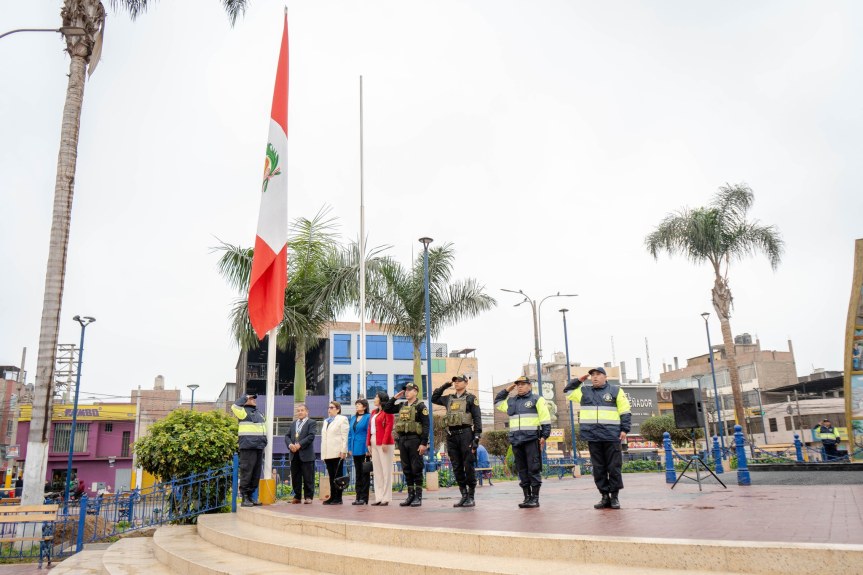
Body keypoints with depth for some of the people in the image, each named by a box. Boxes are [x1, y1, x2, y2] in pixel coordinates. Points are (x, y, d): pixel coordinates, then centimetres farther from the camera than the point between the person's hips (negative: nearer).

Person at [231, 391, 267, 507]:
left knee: (256, 474, 10)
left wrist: (264, 444, 22)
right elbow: (235, 406, -25)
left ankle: (250, 496, 18)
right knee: (246, 472, -7)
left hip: (259, 447, 8)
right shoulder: (244, 412, -3)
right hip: (248, 447, -8)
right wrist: (245, 397, -11)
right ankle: (244, 498, -3)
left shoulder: (259, 413, 21)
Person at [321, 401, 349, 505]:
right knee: (331, 476, 6)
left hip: (337, 453, -6)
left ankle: (338, 498, 0)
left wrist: (343, 451, -14)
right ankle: (332, 497, 9)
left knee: (338, 476, -3)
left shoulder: (342, 419, 2)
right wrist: (323, 454, 13)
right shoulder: (326, 421, 22)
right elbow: (324, 438, 20)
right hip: (327, 453, 6)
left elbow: (345, 436, -6)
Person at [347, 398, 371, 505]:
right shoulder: (353, 418, 14)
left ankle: (364, 498, 2)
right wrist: (349, 448, 11)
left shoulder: (368, 417, -7)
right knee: (358, 473, 11)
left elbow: (369, 433, -11)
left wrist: (368, 449, -14)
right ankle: (358, 496, 17)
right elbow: (350, 434, 16)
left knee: (364, 473, -2)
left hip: (363, 449, -7)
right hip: (355, 449, 7)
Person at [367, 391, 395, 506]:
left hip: (384, 443, -8)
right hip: (374, 443, 8)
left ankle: (386, 498, -1)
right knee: (376, 470, 8)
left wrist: (384, 442, -19)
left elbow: (389, 427, -13)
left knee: (386, 470, -4)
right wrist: (368, 443, 10)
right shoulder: (374, 412, 19)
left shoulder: (387, 411, -4)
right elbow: (369, 428, 18)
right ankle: (379, 497, 12)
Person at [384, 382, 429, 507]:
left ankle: (418, 497, 4)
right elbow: (387, 409, 18)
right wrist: (395, 397, 8)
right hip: (402, 440, 6)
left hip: (415, 440, -6)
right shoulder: (402, 405, 14)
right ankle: (410, 495, 16)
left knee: (416, 469, -2)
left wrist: (424, 443, -17)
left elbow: (426, 426, -10)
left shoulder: (420, 406, -5)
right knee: (406, 469, 9)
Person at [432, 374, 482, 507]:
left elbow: (477, 419, -4)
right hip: (451, 435, 5)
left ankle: (471, 497, 4)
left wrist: (476, 437, -13)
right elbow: (434, 399, 30)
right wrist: (444, 386, 18)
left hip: (465, 434, -5)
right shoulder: (449, 399, 16)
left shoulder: (471, 398, 1)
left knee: (468, 466, -3)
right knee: (457, 467, 7)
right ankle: (464, 495, 14)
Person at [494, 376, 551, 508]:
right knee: (522, 470, 6)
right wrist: (506, 390, 21)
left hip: (532, 439, -5)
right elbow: (497, 402, 34)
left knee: (534, 469, -5)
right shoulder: (511, 402, 20)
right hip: (516, 441, 6)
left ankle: (535, 498, -1)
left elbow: (545, 419, 0)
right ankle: (527, 497, 12)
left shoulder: (537, 399, 4)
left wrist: (544, 436, -9)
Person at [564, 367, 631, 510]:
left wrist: (624, 429, -4)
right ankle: (605, 496, 12)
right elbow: (567, 391, 24)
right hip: (592, 436, 3)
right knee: (598, 468, 5)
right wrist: (579, 380, 15)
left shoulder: (615, 391, 7)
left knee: (614, 467, 0)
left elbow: (625, 412, 5)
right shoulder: (584, 392, 16)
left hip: (611, 435, -3)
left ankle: (614, 496, 8)